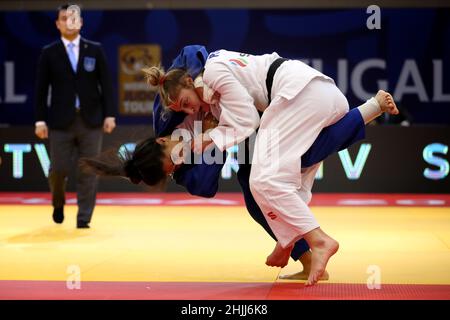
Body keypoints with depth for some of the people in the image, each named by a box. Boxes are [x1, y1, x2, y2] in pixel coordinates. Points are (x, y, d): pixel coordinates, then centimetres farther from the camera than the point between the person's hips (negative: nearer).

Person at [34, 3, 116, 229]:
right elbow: (41, 89, 3)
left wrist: (109, 115, -2)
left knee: (88, 171, -1)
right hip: (61, 121, -1)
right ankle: (58, 203, 30)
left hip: (91, 120, 1)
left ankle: (84, 218, 7)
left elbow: (106, 85, 4)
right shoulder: (49, 53, 3)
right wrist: (40, 120, -3)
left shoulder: (95, 50, 5)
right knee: (59, 168, -1)